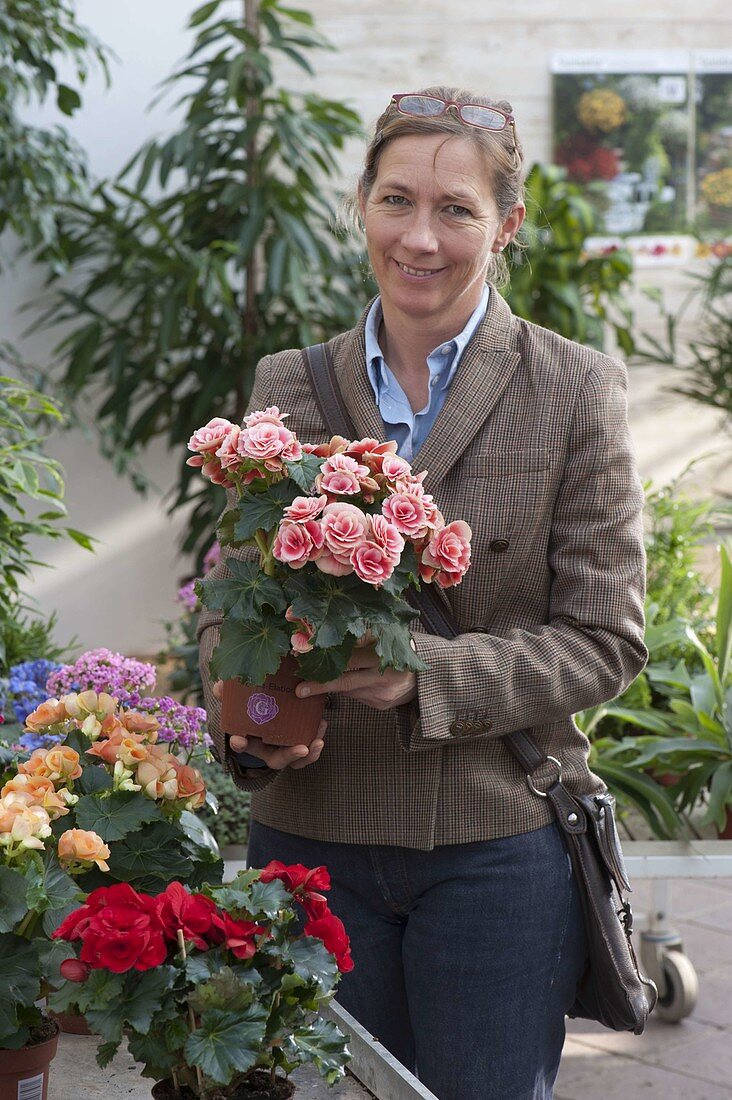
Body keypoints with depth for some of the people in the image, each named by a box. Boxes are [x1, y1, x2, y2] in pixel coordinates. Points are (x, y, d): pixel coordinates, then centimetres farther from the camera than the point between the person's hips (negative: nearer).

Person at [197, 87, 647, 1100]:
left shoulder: (575, 390, -4)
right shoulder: (289, 387, 5)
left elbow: (606, 638, -6)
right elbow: (228, 599, 8)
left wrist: (428, 673, -20)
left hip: (497, 842, -3)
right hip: (310, 835, 3)